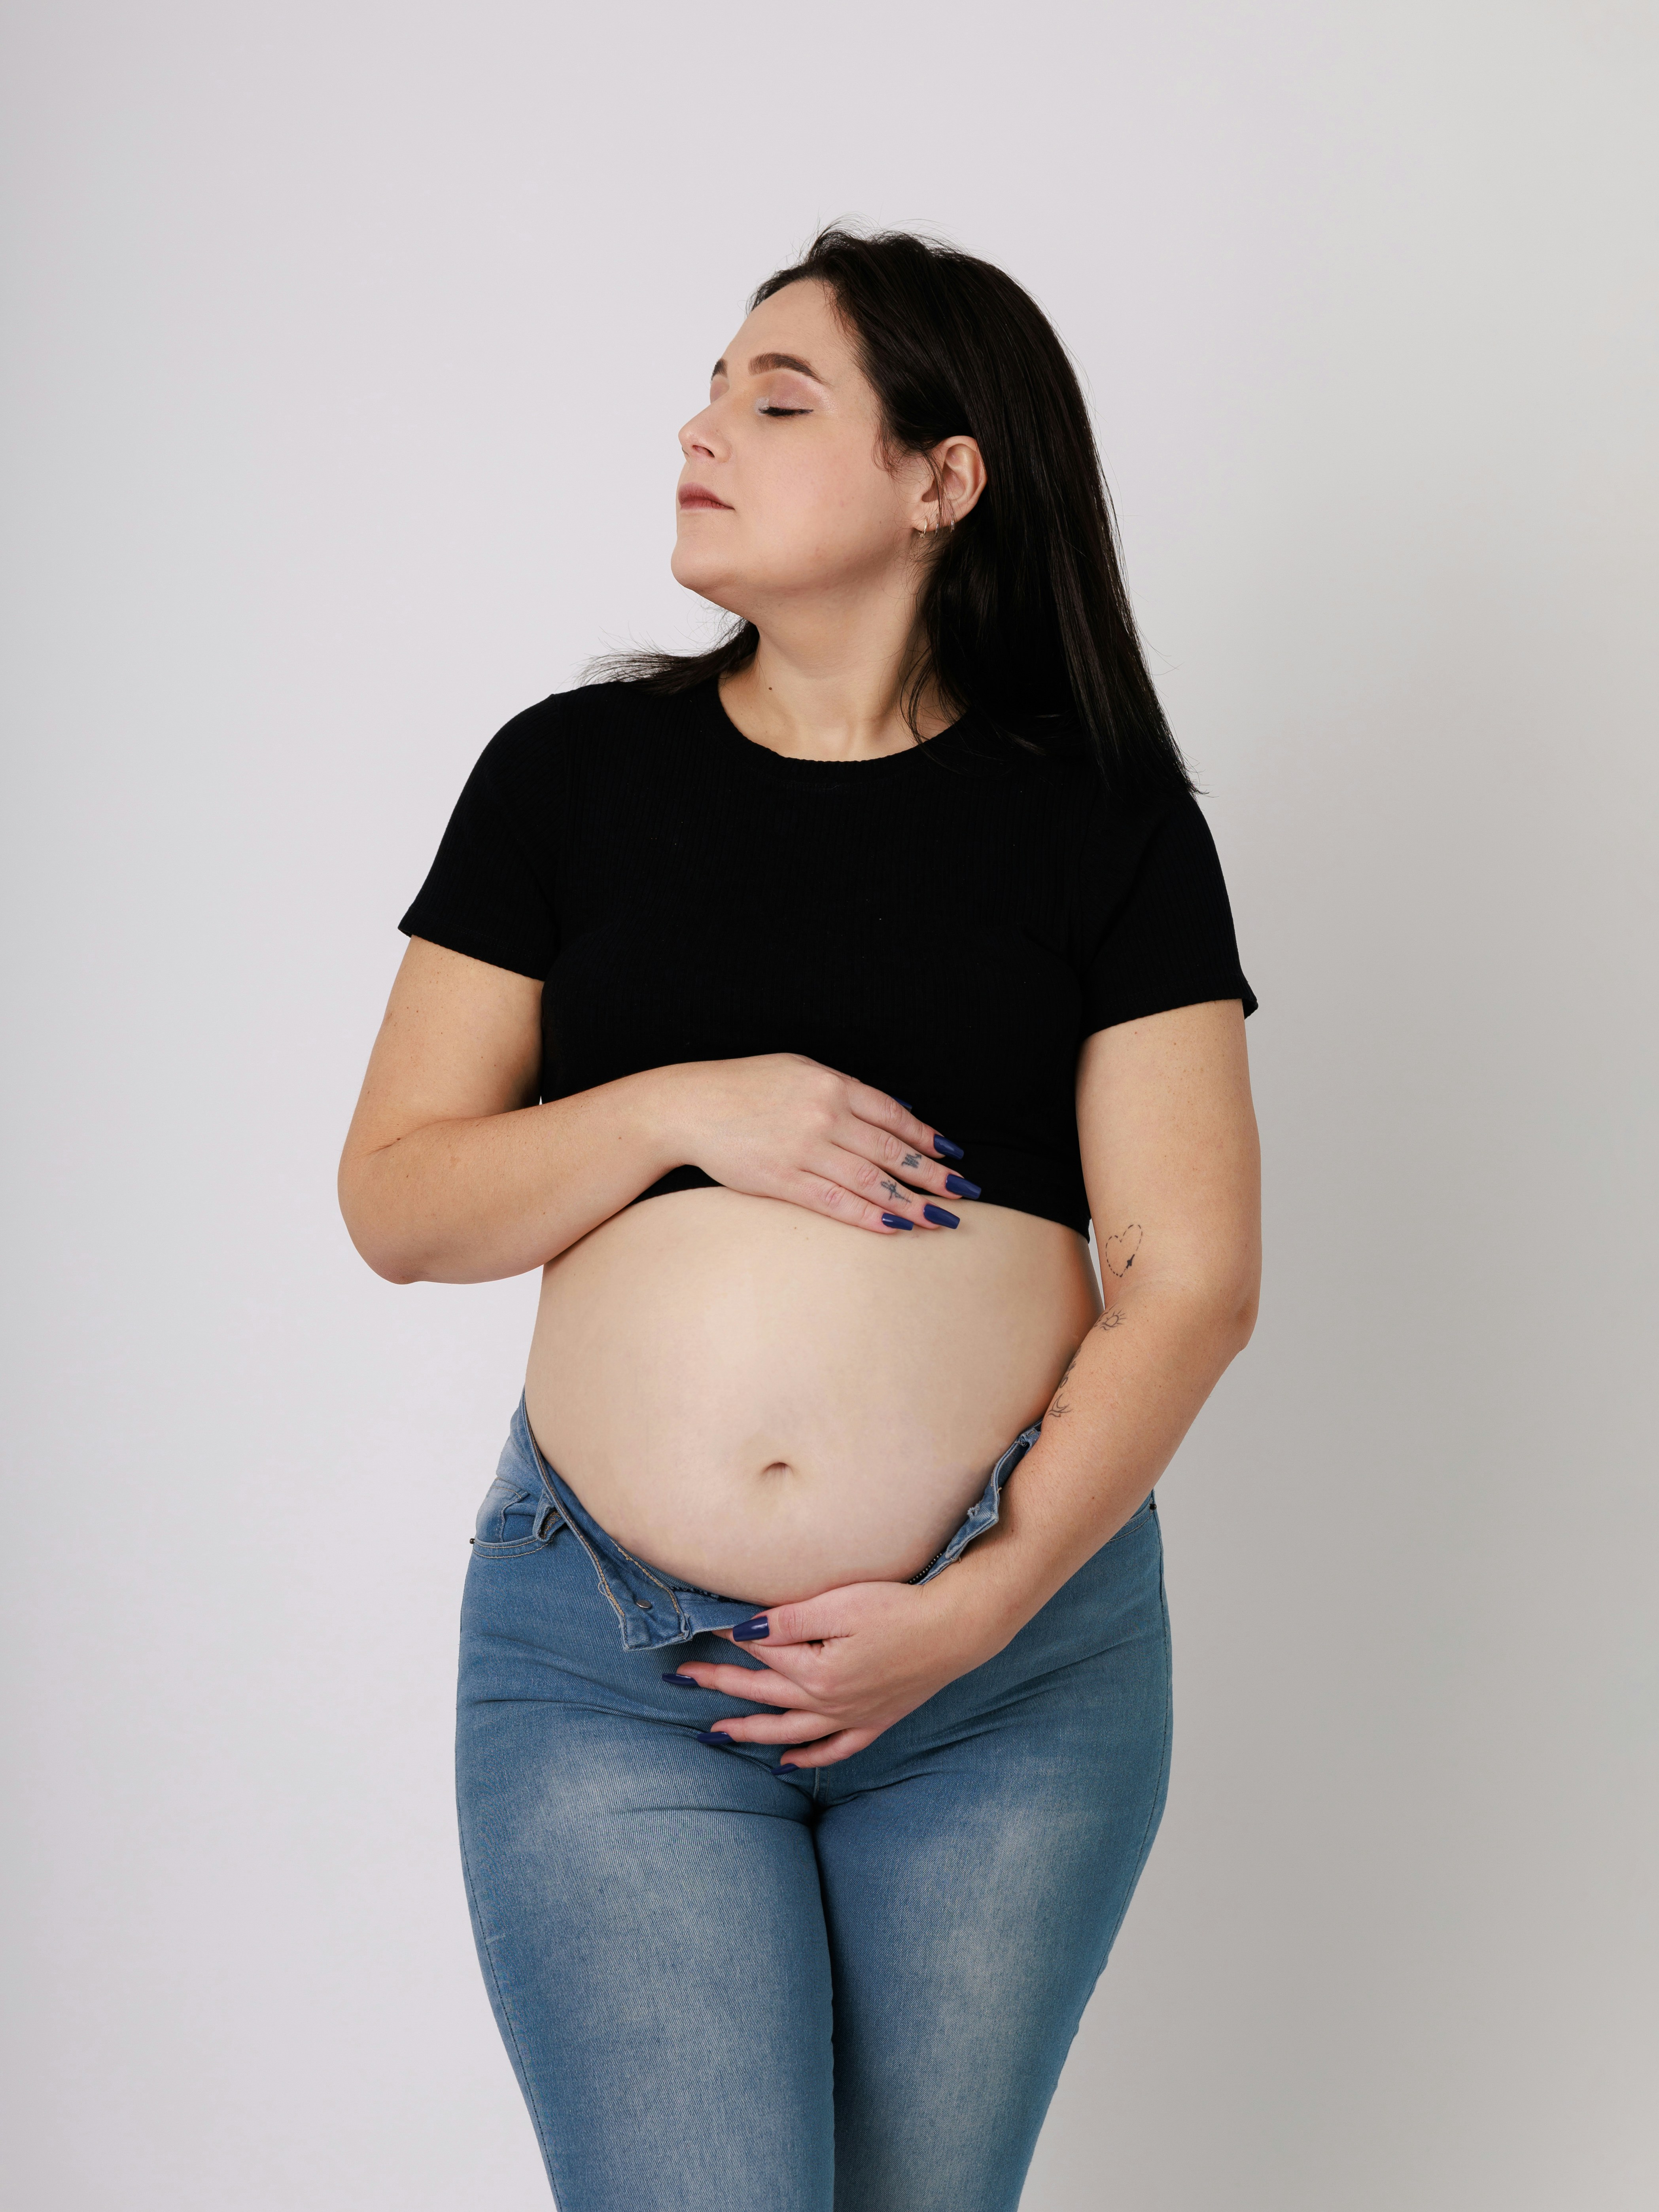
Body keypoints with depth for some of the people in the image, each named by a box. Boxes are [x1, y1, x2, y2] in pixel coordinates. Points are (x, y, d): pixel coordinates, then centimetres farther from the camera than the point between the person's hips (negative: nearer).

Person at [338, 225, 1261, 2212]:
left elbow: (1190, 1279, -3)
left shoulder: (1102, 820, 1)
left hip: (1020, 1667, 0)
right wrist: (682, 1109, -12)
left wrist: (987, 1604, -12)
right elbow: (395, 1204, 3)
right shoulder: (572, 773, 5)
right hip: (608, 1668, 0)